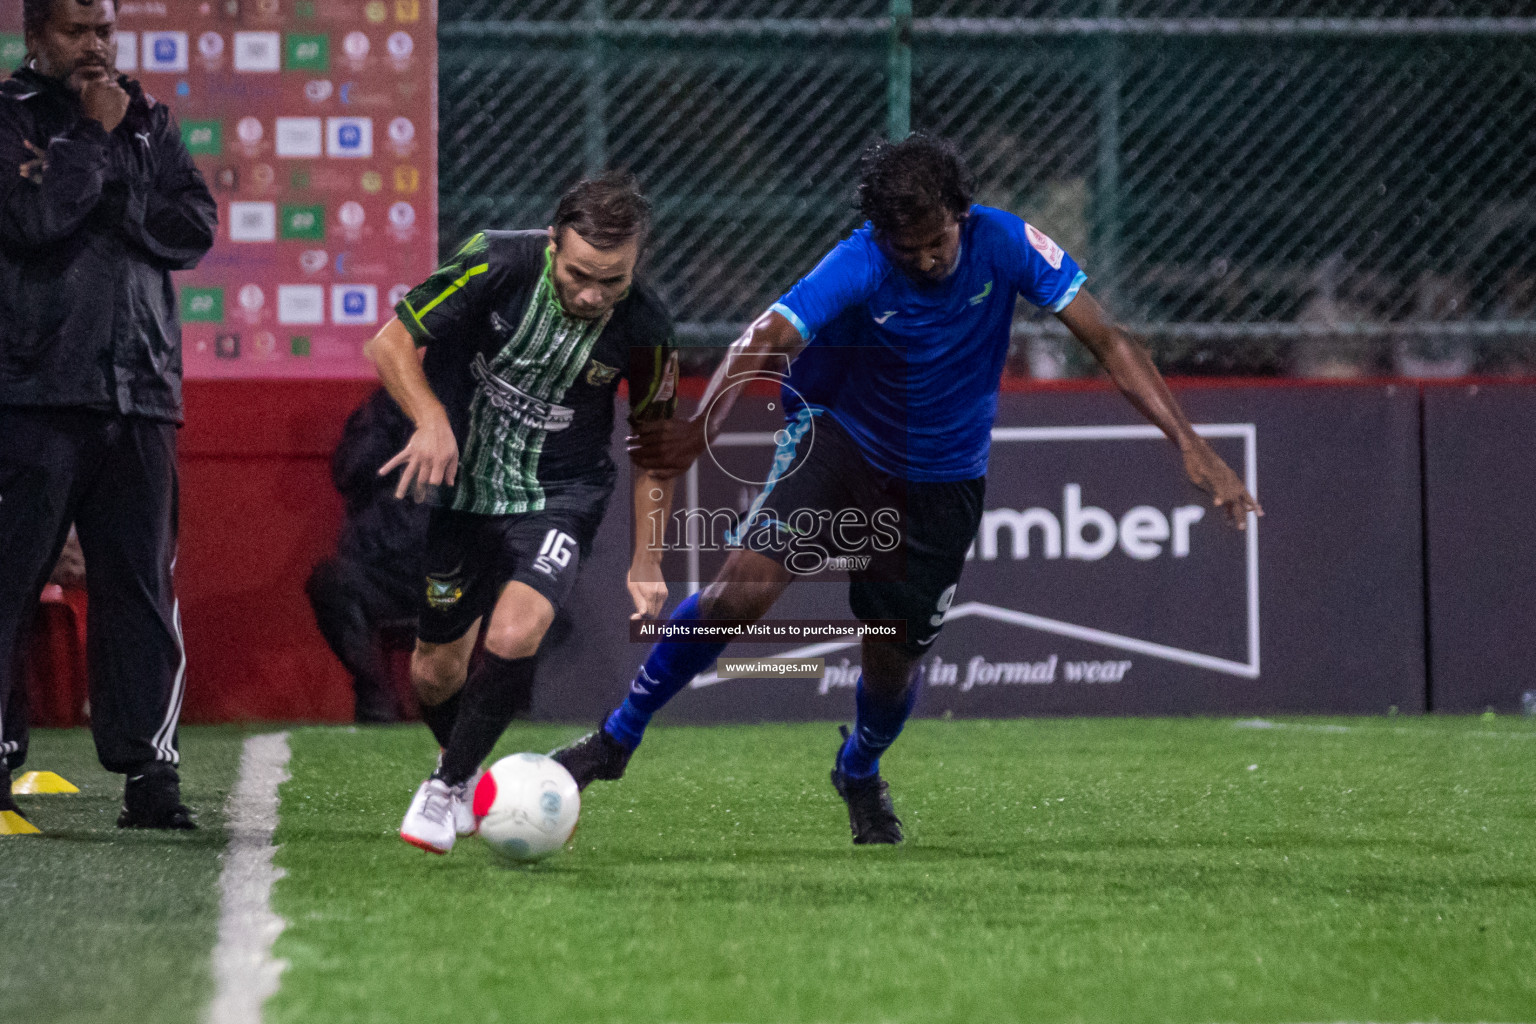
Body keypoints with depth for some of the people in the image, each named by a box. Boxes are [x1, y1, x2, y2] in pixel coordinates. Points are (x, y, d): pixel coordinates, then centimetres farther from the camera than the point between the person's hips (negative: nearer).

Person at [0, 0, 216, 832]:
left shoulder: (149, 124, 18)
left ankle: (149, 771, 1)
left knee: (141, 585, 1)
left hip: (138, 393, 4)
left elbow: (195, 229, 6)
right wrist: (95, 138, -6)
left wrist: (115, 207, -7)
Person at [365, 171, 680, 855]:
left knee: (513, 637, -26)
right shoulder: (497, 263, -22)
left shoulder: (645, 330, -17)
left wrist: (646, 561, 2)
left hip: (560, 496, -1)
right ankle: (465, 769, 41)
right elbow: (390, 343, -14)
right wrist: (433, 420, -32)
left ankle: (449, 785, -4)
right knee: (435, 672, 8)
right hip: (462, 484, 1)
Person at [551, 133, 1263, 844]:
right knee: (743, 589, -23)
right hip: (840, 441, -2)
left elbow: (1108, 341, -15)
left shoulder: (1004, 244, -18)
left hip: (942, 484, 2)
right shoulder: (858, 266, -25)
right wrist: (699, 429, -56)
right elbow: (763, 342, -38)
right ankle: (617, 739, -8)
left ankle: (859, 774, 42)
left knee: (894, 660, 6)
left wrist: (1189, 444, -23)